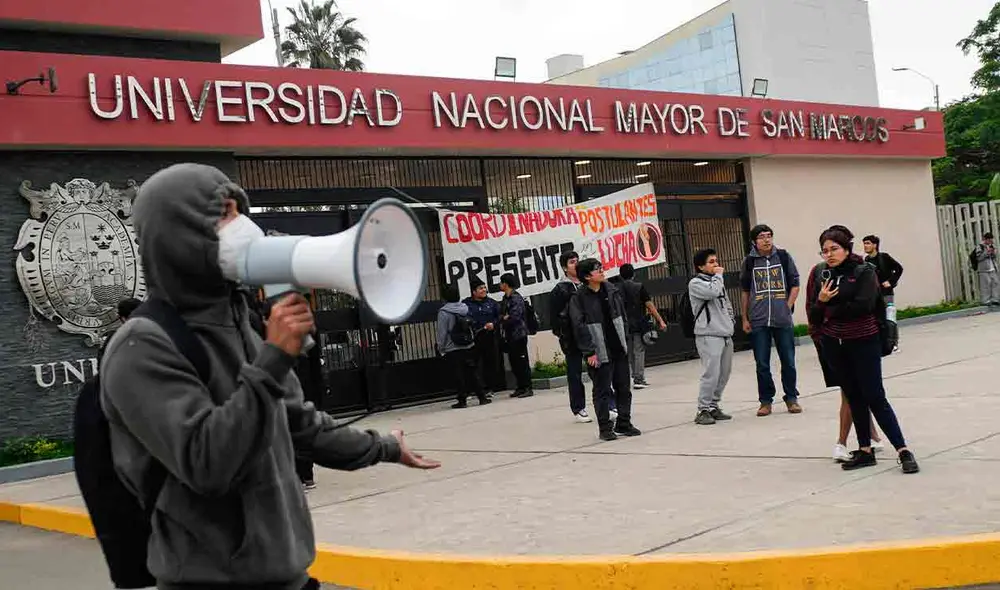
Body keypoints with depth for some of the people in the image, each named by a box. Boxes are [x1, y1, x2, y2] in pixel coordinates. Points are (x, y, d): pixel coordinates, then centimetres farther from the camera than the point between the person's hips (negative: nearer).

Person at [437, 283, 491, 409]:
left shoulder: (443, 312, -13)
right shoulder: (465, 308, 3)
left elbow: (442, 333, -11)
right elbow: (471, 326, 9)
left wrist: (441, 348, 0)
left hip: (452, 350, -5)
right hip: (470, 347, 5)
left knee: (459, 375, 2)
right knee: (473, 372, 10)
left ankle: (462, 400, 6)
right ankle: (482, 397, 10)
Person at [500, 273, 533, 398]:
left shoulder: (516, 298, -12)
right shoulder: (505, 299, 15)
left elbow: (515, 317, -19)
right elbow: (501, 315, 14)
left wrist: (504, 319, -4)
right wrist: (505, 318, -8)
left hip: (519, 334, -9)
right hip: (509, 336, 9)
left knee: (522, 362, -6)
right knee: (514, 363, 11)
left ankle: (528, 388, -3)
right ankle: (521, 387, 17)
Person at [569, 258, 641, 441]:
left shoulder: (611, 290, 6)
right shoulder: (579, 299, -11)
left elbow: (622, 316, 13)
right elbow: (579, 326, -12)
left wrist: (625, 342, 10)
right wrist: (589, 352, -15)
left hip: (619, 349, 5)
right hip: (599, 353, -5)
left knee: (623, 388, 11)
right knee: (602, 390, 1)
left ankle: (623, 424, 22)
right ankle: (605, 427, 12)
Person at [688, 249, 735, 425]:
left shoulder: (717, 281, 21)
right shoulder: (695, 283, -5)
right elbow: (712, 292, -23)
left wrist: (731, 321, 15)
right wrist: (718, 275, -7)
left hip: (725, 335, 8)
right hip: (708, 336, -8)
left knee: (724, 373, 9)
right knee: (711, 373, -14)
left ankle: (713, 406, 19)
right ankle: (703, 410, -8)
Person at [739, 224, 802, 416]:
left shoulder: (784, 257, 2)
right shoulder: (749, 262, 3)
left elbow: (795, 284, 6)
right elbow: (744, 291, 10)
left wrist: (788, 307, -4)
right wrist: (744, 319, 8)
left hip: (783, 320, 0)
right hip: (758, 322, 0)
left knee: (788, 361, 6)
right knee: (762, 364, 4)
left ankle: (791, 398, 20)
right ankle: (765, 400, 15)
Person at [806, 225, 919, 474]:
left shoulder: (864, 272, -7)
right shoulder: (823, 276, 6)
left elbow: (863, 305, -21)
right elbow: (813, 316, 6)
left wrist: (831, 311, -10)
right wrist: (820, 301, -15)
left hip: (864, 342, -5)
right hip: (833, 346, 5)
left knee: (874, 397, -7)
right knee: (854, 397, 12)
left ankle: (903, 451, -2)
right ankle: (865, 450, 21)